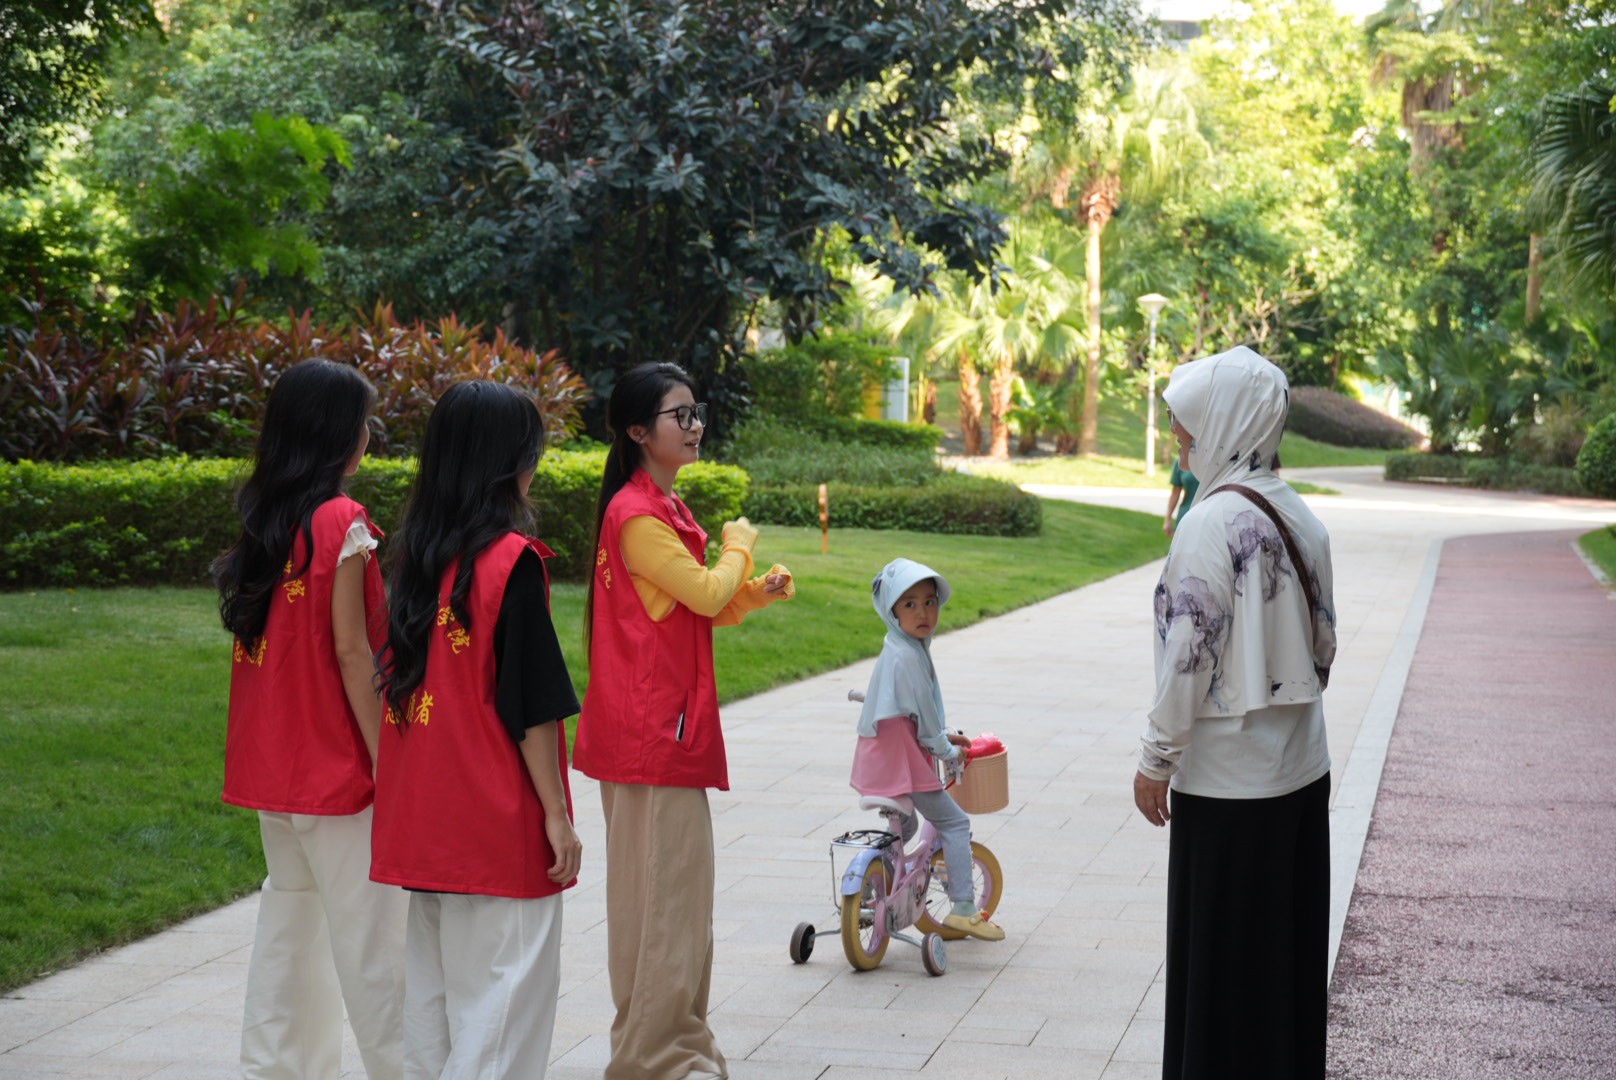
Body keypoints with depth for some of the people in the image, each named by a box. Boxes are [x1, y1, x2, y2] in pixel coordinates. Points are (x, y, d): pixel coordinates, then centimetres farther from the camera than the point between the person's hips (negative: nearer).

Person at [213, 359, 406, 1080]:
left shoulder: (264, 516, 7)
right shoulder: (341, 521, -15)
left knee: (289, 910, 15)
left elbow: (253, 625, 9)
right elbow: (350, 649, -17)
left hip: (270, 755, 8)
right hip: (333, 758, -8)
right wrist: (383, 755, -13)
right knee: (367, 927, -1)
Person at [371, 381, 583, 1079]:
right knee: (504, 995, 0)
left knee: (433, 987, 14)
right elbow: (532, 705, -14)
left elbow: (395, 676, 11)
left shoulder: (412, 555, 5)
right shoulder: (512, 559, -14)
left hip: (422, 815, 7)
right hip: (499, 823, -7)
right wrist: (557, 812, -8)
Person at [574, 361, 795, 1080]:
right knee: (670, 886, -6)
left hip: (664, 722, 10)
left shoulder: (663, 506, 16)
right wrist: (739, 544, 1)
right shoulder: (638, 514, -16)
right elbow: (705, 593, -18)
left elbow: (699, 609, 18)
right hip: (655, 726, -10)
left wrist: (756, 591, 1)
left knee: (651, 882, 16)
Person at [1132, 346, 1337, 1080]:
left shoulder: (1215, 521, -18)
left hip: (1229, 778, -8)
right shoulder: (1299, 517, 6)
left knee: (1222, 958, 2)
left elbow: (1190, 652, -19)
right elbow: (1322, 641, 12)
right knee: (1289, 949, 15)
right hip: (1301, 767, 8)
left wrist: (1156, 759, -11)